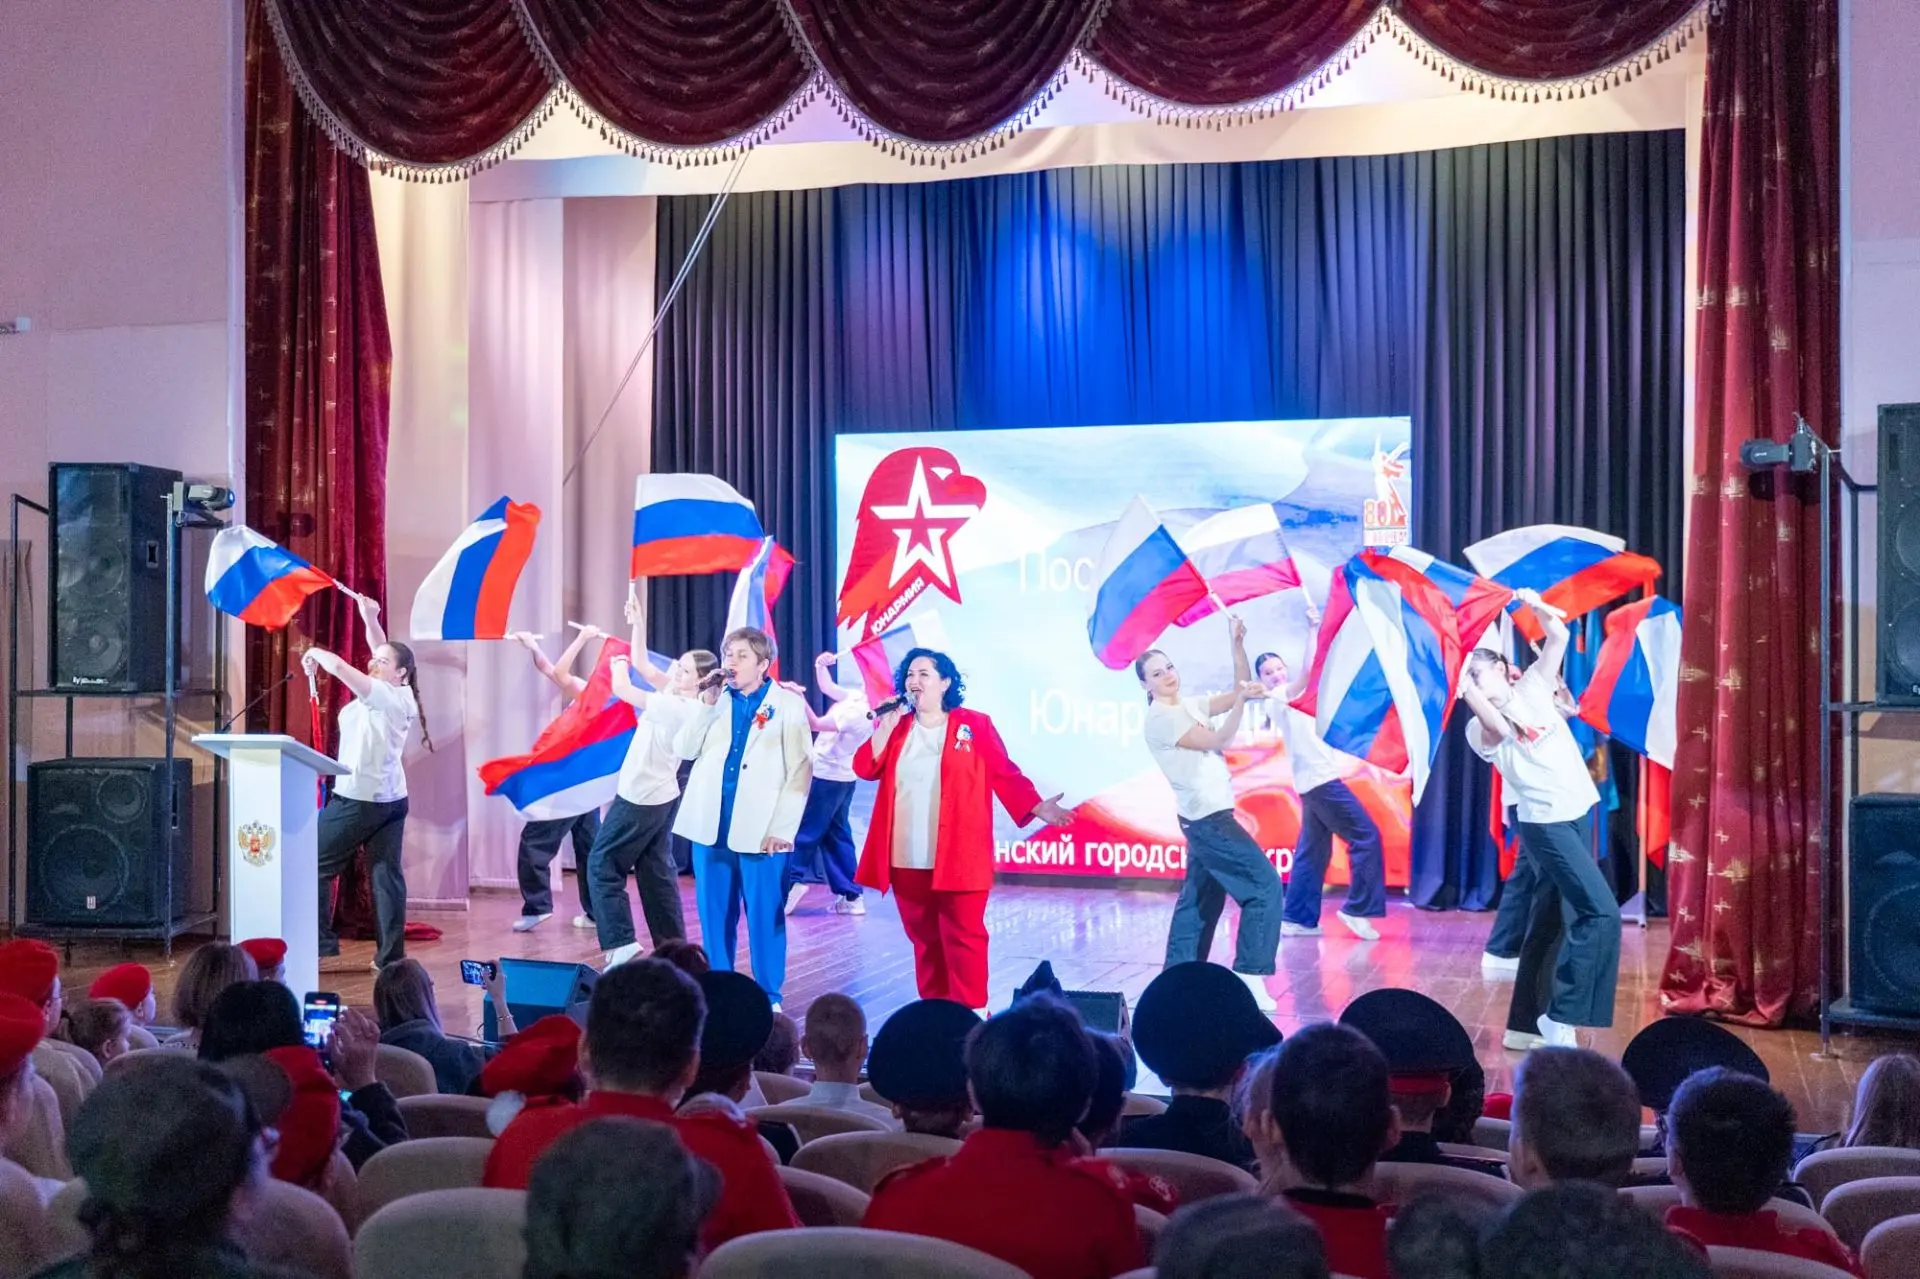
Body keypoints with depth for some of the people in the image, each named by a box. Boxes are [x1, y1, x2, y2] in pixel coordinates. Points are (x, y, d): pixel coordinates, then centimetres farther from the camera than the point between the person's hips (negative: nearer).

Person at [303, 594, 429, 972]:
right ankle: (391, 955, 3)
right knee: (387, 875, 4)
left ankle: (320, 941, 5)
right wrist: (369, 617, 9)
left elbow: (339, 666, -23)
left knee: (317, 866, 4)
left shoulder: (387, 696, -17)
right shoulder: (396, 694, 7)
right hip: (390, 799, 9)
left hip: (358, 799, -9)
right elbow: (383, 652, 18)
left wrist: (314, 653, -5)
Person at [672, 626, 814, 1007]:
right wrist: (707, 702, -6)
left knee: (765, 917, 1)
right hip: (710, 827, 4)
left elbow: (801, 769, -5)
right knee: (715, 915, 10)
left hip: (760, 830, -4)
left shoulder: (788, 703, 0)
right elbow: (683, 750, 4)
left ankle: (769, 997, 12)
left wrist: (783, 828, -12)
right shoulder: (714, 701, 12)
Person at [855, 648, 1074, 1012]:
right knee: (923, 938, 11)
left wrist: (1037, 807, -14)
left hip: (958, 858, -4)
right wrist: (886, 726, -6)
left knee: (963, 937, -3)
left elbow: (1005, 774, -2)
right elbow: (865, 769, 2)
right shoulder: (896, 728, 13)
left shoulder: (974, 725, 0)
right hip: (907, 859, 4)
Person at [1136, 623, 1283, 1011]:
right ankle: (1249, 976, -11)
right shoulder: (1161, 718, -13)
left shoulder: (1190, 705, 11)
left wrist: (1237, 644, -1)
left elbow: (1237, 693, 9)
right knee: (1265, 883, -11)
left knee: (1201, 899, 13)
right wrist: (1242, 701, -27)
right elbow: (1219, 741, -18)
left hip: (1207, 816, 9)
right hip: (1208, 817, -9)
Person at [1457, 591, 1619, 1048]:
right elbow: (1497, 723, -29)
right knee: (1601, 912, -15)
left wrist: (1536, 606, -14)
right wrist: (1463, 683, -27)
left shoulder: (1532, 688, 7)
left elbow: (1558, 637, 0)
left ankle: (1524, 1025, 15)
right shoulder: (1479, 729, -6)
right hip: (1546, 823, -6)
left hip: (1579, 813, 6)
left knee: (1550, 921, 8)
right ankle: (1560, 1017, -9)